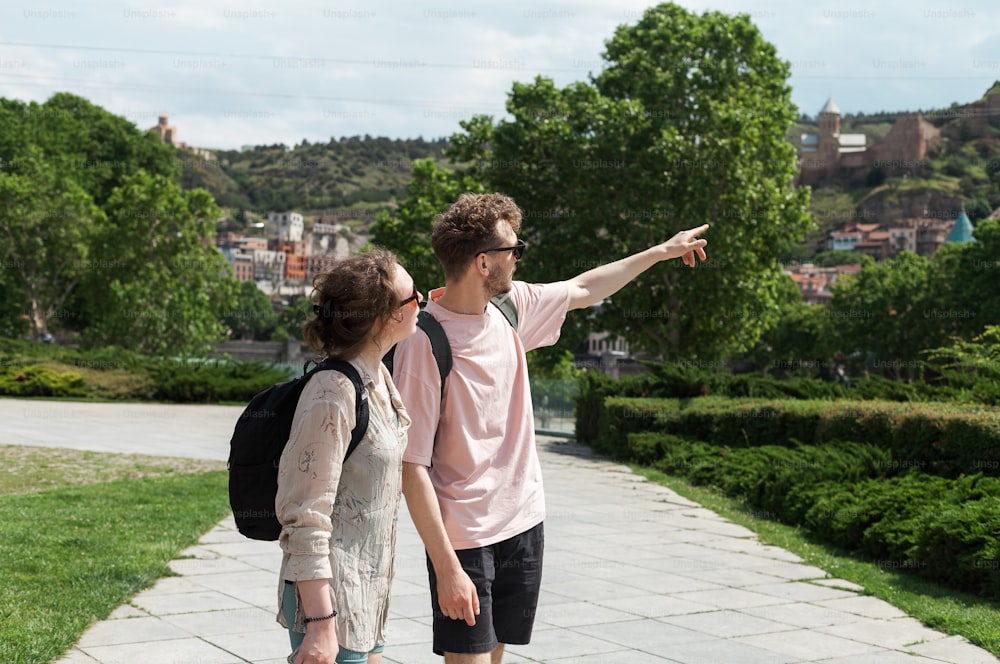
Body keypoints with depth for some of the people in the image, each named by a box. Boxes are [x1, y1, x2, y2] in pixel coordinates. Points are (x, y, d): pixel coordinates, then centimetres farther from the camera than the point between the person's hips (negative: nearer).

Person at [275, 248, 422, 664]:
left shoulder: (380, 379, 6)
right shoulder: (335, 393, -21)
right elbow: (305, 519, -22)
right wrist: (320, 623, -23)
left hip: (366, 595, 9)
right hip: (332, 598, -9)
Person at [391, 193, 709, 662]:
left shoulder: (512, 306, 1)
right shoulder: (424, 343, -21)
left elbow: (582, 290, 22)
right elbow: (411, 467, -20)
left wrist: (662, 252, 29)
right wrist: (447, 568, -22)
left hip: (524, 522, 7)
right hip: (464, 538, -7)